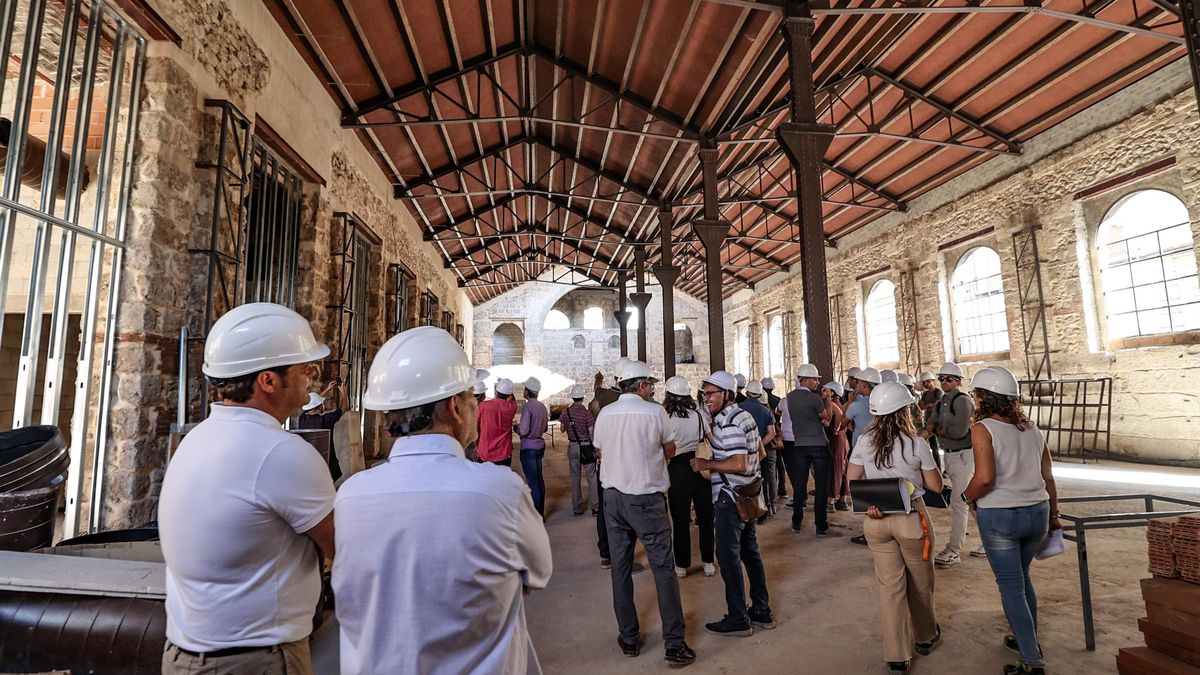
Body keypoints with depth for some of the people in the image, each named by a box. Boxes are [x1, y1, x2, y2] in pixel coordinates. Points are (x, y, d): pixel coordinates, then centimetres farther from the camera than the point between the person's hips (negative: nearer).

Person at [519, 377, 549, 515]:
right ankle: (541, 513, 25)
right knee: (539, 480, 16)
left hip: (528, 448, -8)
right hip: (540, 445, 8)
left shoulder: (527, 407, -17)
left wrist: (516, 428, -1)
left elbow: (523, 431, -20)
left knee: (532, 483, -3)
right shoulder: (542, 406, 7)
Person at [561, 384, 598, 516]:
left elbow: (562, 429, 11)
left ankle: (577, 508, 16)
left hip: (572, 446, 4)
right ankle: (595, 507, 7)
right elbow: (591, 433, -11)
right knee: (591, 477, 5)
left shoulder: (565, 412, -3)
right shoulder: (586, 413, -14)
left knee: (575, 477, 11)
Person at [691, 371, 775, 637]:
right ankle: (762, 612, 28)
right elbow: (760, 451, 20)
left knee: (729, 557, 1)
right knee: (750, 552, 17)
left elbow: (739, 464, -30)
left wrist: (707, 464, -21)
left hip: (729, 498, -10)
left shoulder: (728, 423, -21)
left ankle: (738, 620, 12)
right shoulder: (745, 415, 10)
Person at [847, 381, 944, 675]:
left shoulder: (864, 442, -6)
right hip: (910, 519, -2)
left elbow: (853, 482, -3)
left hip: (876, 520, 2)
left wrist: (870, 504, -7)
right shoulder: (917, 444, -14)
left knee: (890, 586, 13)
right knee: (920, 582, 22)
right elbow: (936, 486, -3)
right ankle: (925, 637, 46)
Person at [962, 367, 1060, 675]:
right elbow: (1048, 477, 10)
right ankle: (1029, 640, 39)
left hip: (999, 515, -6)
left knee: (1010, 585, 8)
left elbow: (985, 478, -25)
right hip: (1037, 512, 7)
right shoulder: (1033, 429, 5)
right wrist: (1053, 514, 22)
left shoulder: (982, 429, -15)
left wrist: (967, 496, -6)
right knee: (1022, 576, 25)